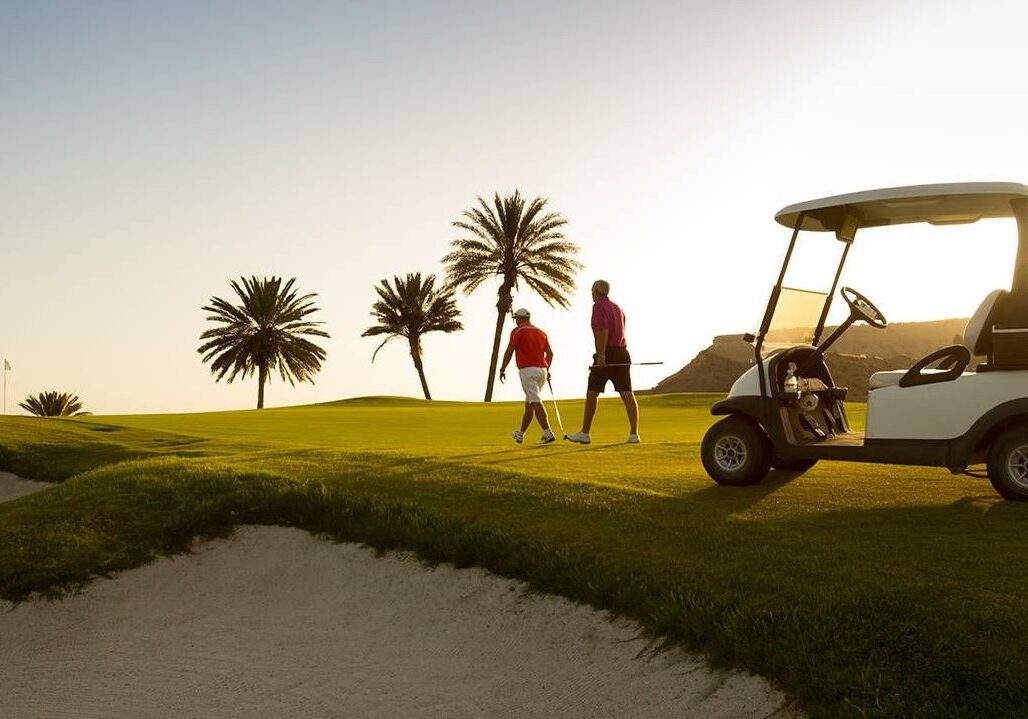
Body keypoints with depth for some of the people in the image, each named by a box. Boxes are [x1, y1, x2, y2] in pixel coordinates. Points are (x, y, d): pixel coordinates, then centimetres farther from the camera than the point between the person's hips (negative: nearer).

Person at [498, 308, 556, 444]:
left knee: (536, 402, -13)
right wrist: (547, 369, 24)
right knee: (529, 403, 16)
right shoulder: (541, 332, 16)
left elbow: (509, 351, -7)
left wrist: (502, 369, -2)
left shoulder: (518, 331, -2)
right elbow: (550, 353, 13)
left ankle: (548, 433, -24)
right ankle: (521, 434, 27)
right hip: (542, 370, 7)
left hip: (528, 370, -7)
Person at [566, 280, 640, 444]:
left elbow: (603, 330, -18)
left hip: (607, 355, -7)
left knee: (592, 394, 4)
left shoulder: (599, 306, -5)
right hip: (622, 353, 7)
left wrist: (601, 355, -22)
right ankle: (634, 434, -10)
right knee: (627, 394, -2)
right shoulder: (617, 308, 21)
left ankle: (584, 433, 10)